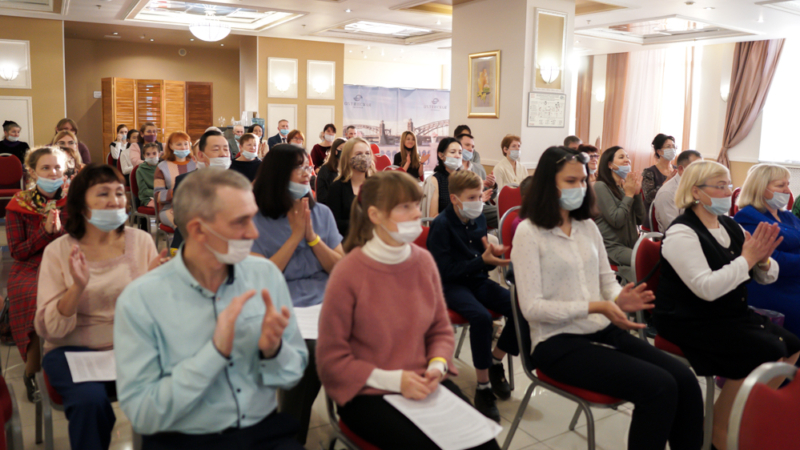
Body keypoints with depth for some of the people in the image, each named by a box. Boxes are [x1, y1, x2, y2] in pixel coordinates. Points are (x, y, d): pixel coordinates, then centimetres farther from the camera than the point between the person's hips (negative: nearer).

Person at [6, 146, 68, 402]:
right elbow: (17, 251, 2)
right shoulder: (18, 206, 5)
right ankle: (30, 374, -8)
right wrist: (45, 231, -11)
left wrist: (59, 229, -15)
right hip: (29, 271, -1)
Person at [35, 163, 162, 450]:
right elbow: (49, 328, -9)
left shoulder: (141, 241, 1)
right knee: (91, 400, -30)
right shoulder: (59, 251, -2)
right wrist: (78, 287, -24)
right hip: (73, 350, -1)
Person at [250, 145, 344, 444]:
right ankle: (291, 437, -5)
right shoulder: (257, 220, 4)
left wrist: (312, 236, -5)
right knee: (309, 354, -30)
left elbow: (341, 269, 8)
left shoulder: (322, 213, 13)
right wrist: (295, 235, -7)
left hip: (325, 304, 3)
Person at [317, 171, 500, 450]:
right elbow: (331, 359, -9)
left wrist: (437, 366, -10)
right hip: (368, 394, -4)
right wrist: (394, 380, -17)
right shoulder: (348, 273, -16)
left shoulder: (424, 261, -2)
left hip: (423, 385, 4)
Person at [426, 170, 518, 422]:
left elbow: (484, 263, 14)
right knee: (481, 316, -34)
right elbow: (447, 270, -17)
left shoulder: (479, 219, 7)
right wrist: (482, 261, -23)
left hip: (477, 280, 6)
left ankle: (495, 362, 7)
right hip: (452, 286, -6)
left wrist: (495, 255, -9)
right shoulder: (441, 225, -12)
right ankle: (483, 387, -19)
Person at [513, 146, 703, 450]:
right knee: (659, 387, -22)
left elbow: (607, 280, 16)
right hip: (559, 342, -6)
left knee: (685, 380, -13)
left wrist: (618, 299, -9)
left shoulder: (588, 227, 11)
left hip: (605, 332, 7)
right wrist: (596, 306, -23)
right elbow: (532, 308, -15)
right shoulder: (529, 233, -10)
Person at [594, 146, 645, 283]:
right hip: (612, 247, -7)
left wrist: (637, 192, 0)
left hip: (631, 244, 7)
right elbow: (616, 220, -14)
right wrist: (629, 195, -6)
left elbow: (640, 219, 10)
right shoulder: (600, 186, -6)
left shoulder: (626, 186, 15)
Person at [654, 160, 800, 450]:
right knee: (767, 354, -21)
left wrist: (762, 259, -11)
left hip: (731, 314, 8)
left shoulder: (729, 225, 10)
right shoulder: (682, 233, -15)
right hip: (691, 322, -8)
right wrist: (747, 258, -19)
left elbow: (768, 277, 12)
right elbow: (707, 288, -26)